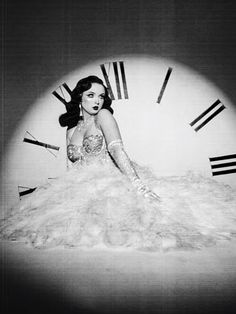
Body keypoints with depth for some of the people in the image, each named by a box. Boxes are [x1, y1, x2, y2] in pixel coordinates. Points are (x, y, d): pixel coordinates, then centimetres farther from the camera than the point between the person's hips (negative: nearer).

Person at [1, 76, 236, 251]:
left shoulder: (104, 116, 0)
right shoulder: (71, 130, 17)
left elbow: (117, 150, -14)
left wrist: (138, 184, -26)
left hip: (108, 180, -5)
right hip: (82, 188, 5)